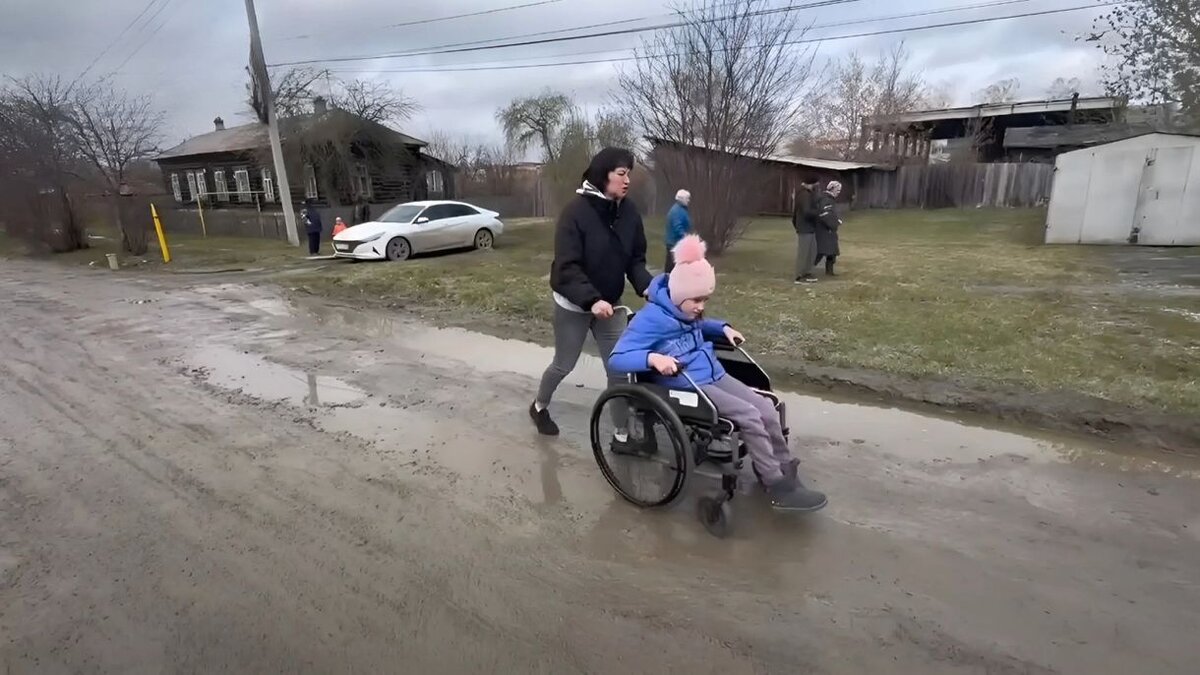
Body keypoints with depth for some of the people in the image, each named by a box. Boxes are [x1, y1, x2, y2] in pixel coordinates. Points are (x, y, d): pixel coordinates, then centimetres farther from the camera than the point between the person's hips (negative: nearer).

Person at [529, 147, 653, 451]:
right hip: (573, 305, -5)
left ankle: (621, 435, 17)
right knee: (564, 365, 12)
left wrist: (647, 286, -18)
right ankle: (539, 406, 41)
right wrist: (591, 300, -36)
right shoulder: (576, 211, -21)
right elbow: (567, 266, -25)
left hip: (610, 305, 5)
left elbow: (635, 259, 1)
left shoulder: (629, 213, -4)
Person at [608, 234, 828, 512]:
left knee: (767, 409, -5)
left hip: (715, 375, 8)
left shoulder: (688, 311, 7)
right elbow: (616, 359, -23)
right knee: (749, 416, -20)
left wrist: (723, 328, 13)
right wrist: (652, 358, -40)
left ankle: (785, 472, 11)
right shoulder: (651, 319, -17)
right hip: (688, 387, -8)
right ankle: (778, 487, -7)